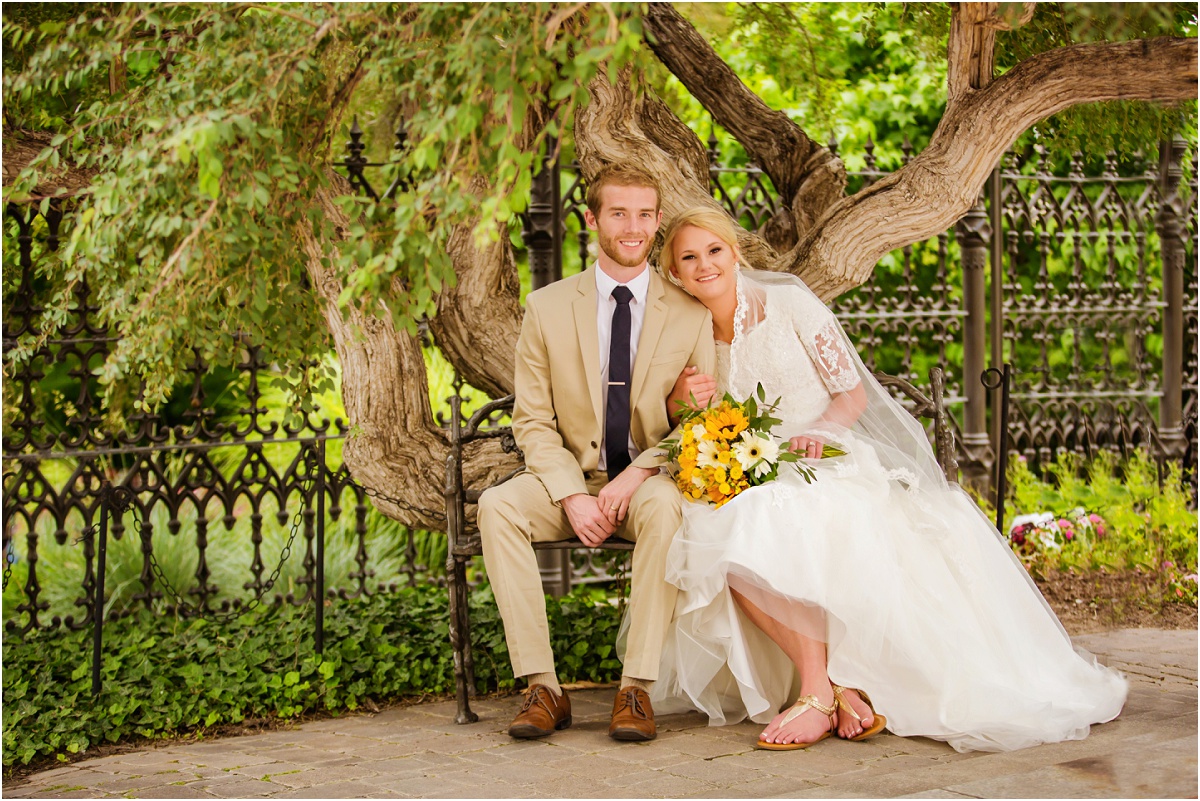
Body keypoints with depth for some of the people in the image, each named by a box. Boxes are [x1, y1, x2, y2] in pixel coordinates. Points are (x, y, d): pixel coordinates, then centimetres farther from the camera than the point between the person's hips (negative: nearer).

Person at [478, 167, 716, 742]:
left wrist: (635, 476, -18)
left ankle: (636, 688, -32)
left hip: (651, 479, -1)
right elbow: (532, 421, 1)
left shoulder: (691, 314, 1)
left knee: (665, 508, -37)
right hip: (572, 478, 2)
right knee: (497, 506, -29)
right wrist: (573, 497, -16)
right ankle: (542, 687, -27)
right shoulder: (547, 308, 3)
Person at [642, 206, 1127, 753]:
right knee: (723, 541, -33)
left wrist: (817, 433, -18)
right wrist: (681, 399, -4)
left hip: (832, 462, -4)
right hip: (752, 484, 4)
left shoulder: (786, 302, 0)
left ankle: (821, 692, -30)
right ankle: (842, 690, -26)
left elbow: (852, 392, 2)